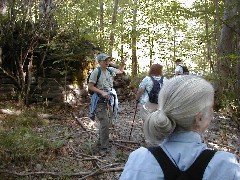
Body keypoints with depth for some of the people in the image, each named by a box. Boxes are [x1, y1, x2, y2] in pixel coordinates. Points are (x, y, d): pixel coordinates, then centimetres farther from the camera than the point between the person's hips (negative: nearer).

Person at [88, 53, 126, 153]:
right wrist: (102, 92, -19)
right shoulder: (96, 72, -12)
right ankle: (104, 147, -1)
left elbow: (120, 71, 26)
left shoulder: (110, 70, 6)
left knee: (108, 122, 14)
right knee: (104, 123, -10)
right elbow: (90, 86, -12)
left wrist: (123, 62, 9)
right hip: (100, 101, -7)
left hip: (110, 99, 7)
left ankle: (101, 141, 31)